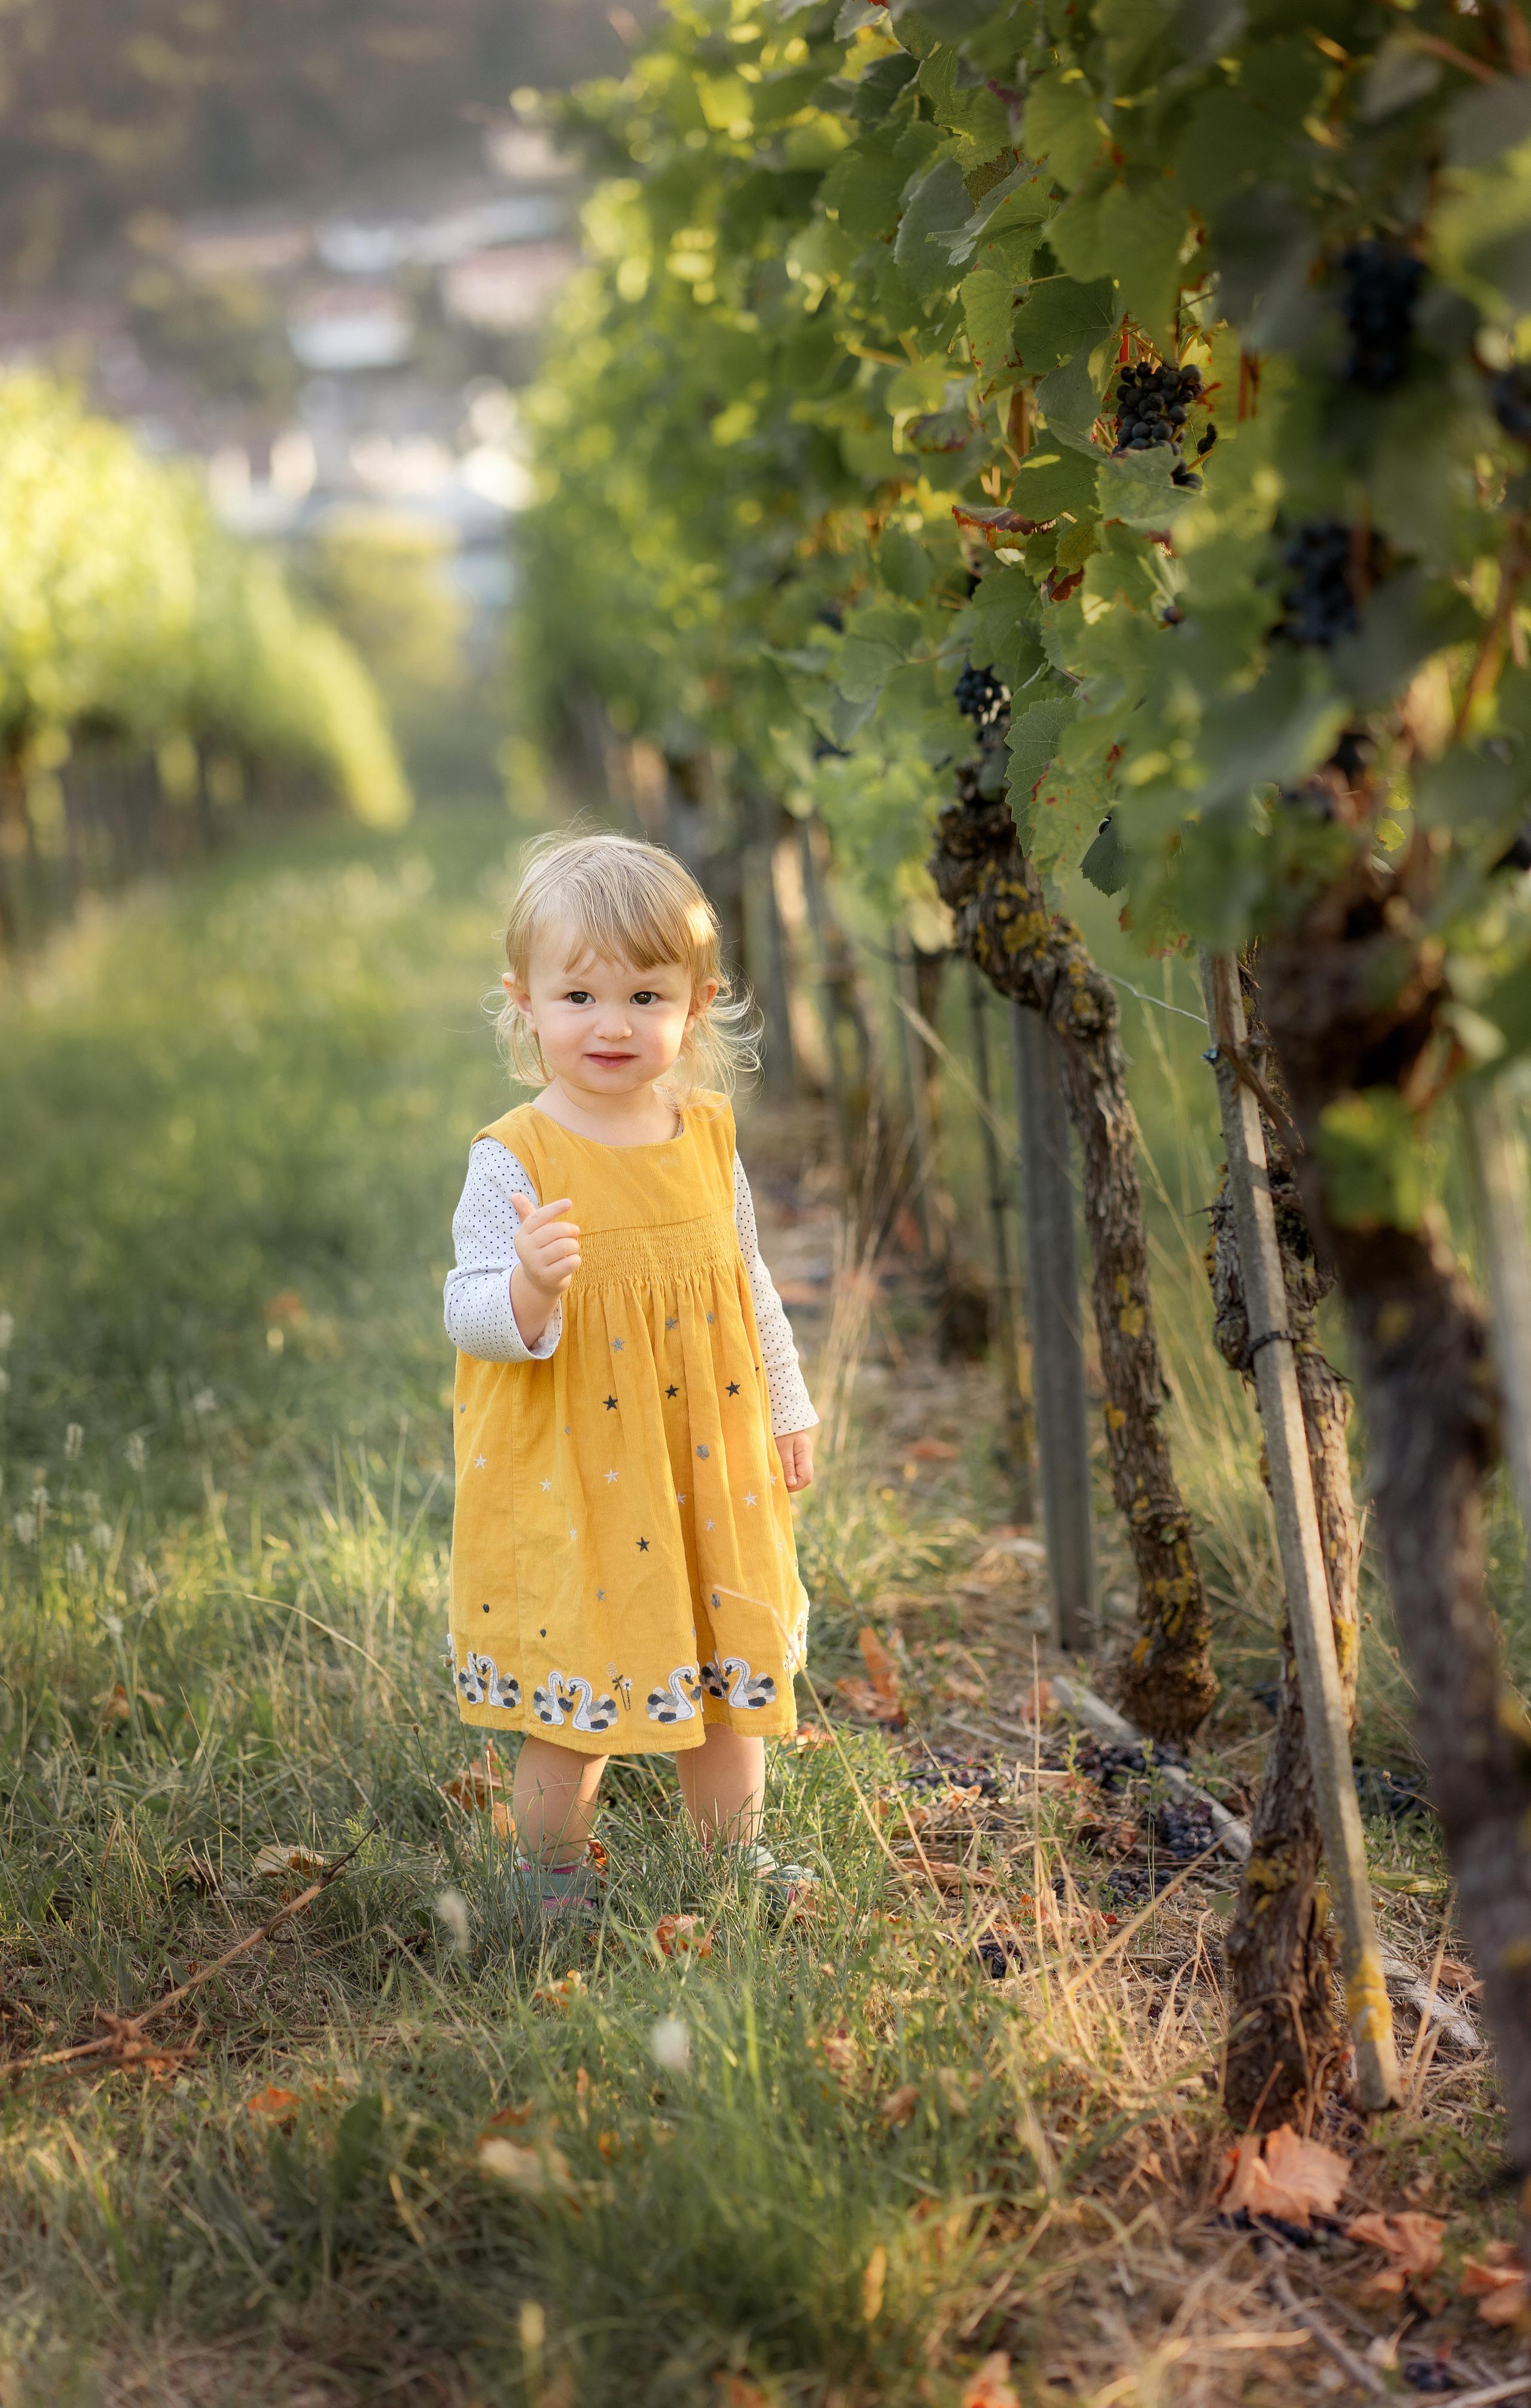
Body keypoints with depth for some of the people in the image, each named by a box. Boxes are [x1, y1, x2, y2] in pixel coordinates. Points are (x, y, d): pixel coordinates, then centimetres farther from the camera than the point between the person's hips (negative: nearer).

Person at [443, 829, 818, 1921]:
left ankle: (736, 1853, 39)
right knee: (573, 1705, 4)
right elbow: (472, 1317, -17)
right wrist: (530, 1285, -37)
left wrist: (787, 1409, 17)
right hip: (567, 1483, -5)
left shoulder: (708, 1138, 1)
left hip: (709, 1475, 5)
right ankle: (551, 1876, 28)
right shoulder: (513, 1161, -14)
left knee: (732, 1670, 17)